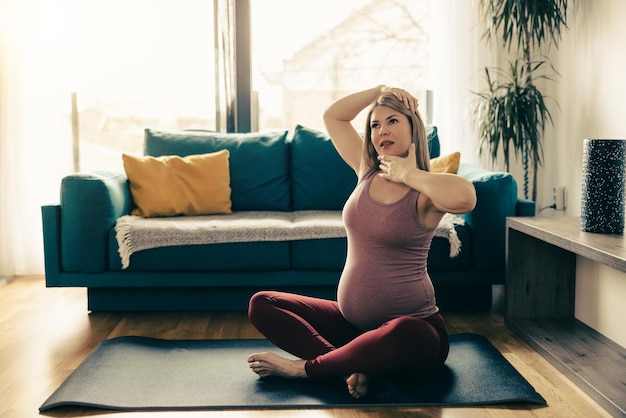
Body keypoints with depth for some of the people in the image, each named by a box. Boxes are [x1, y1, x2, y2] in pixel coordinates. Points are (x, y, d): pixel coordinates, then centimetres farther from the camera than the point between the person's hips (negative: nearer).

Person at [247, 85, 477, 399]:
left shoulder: (425, 193, -11)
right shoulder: (367, 172, 6)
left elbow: (464, 198, -37)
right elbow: (332, 116, 15)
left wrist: (408, 175, -21)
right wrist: (380, 91, 4)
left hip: (411, 324, -6)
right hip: (351, 321, 6)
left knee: (404, 334, -43)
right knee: (261, 304, 0)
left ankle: (304, 367, -17)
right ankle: (353, 363, -19)